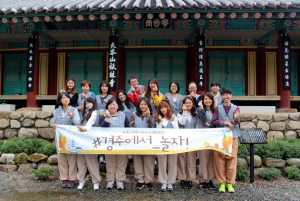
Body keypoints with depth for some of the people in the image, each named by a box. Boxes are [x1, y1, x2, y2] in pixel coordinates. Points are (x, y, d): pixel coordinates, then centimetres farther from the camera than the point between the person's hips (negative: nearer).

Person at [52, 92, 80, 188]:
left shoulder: (74, 110, 2)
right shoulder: (57, 111, 13)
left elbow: (78, 123, -9)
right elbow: (54, 123, 18)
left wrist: (72, 117, -26)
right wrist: (54, 126, -4)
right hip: (59, 138, 3)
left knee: (72, 159, -2)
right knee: (61, 159, 5)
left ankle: (71, 179, 7)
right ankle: (64, 179, 15)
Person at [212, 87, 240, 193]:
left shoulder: (236, 108, 9)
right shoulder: (218, 108, 10)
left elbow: (237, 122, -5)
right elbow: (214, 121, 1)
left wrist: (236, 119, -28)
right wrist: (225, 122, -11)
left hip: (232, 136, 0)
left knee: (232, 158, 0)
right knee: (220, 159, -2)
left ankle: (230, 183, 12)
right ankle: (222, 182, 9)